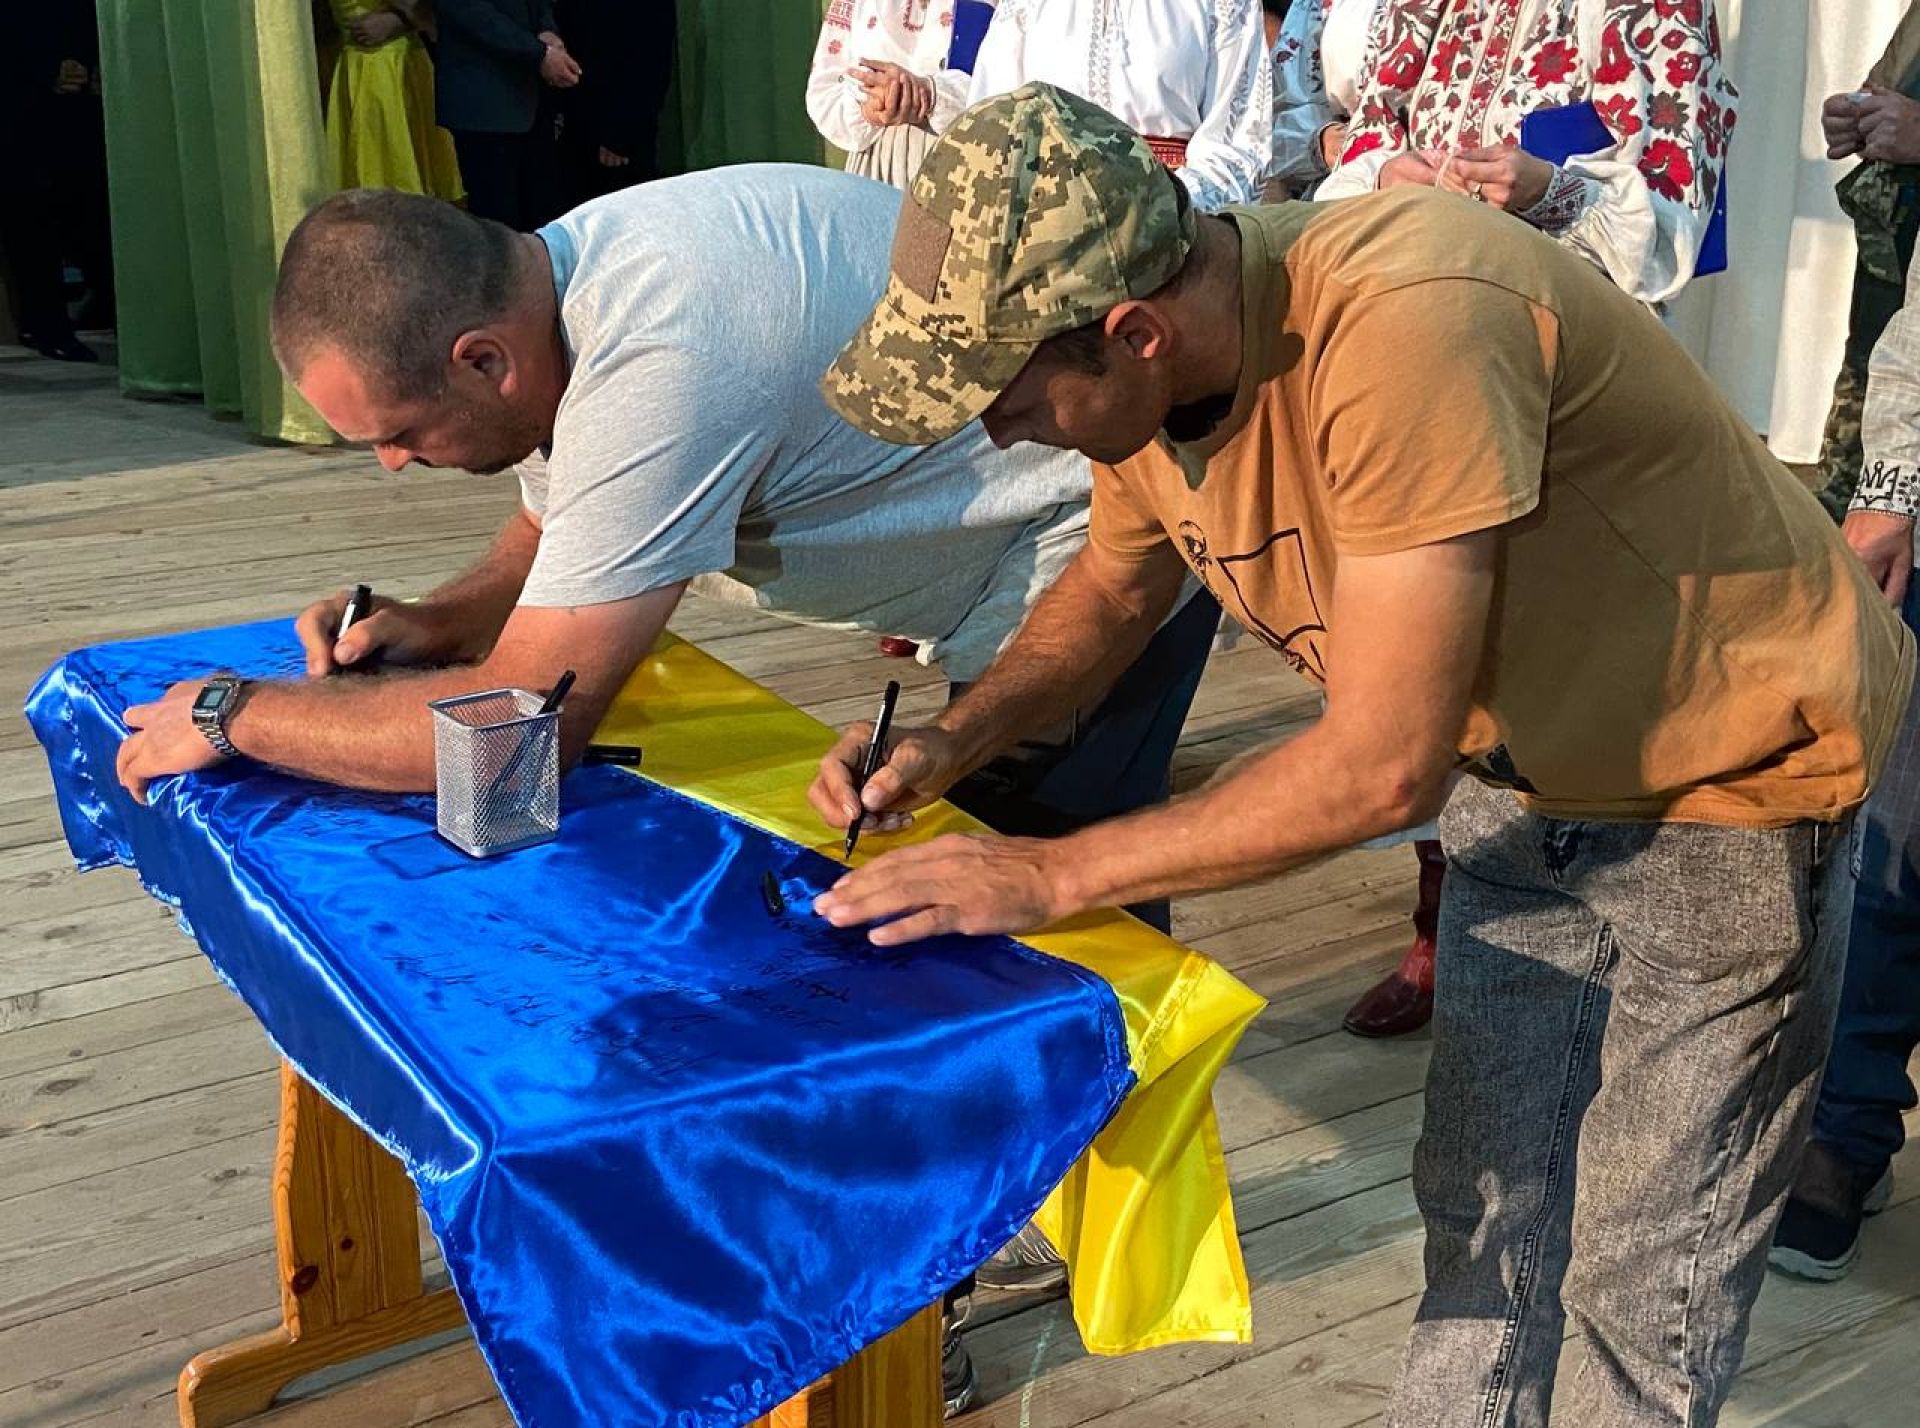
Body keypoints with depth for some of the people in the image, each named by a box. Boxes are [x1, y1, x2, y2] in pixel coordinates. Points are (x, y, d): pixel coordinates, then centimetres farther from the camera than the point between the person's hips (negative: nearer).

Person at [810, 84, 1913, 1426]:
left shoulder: (1402, 326, -38)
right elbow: (1116, 583, 9)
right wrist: (954, 739, -8)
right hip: (1529, 773, 7)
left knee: (1645, 1282, 5)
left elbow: (1385, 764, -35)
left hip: (1732, 770, -7)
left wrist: (1051, 872, -27)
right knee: (1482, 1207, 18)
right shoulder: (1155, 356, -13)